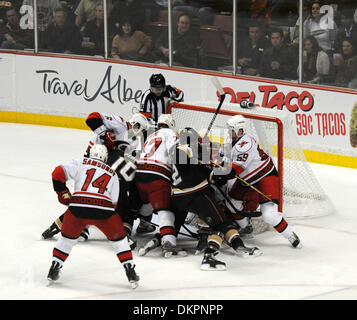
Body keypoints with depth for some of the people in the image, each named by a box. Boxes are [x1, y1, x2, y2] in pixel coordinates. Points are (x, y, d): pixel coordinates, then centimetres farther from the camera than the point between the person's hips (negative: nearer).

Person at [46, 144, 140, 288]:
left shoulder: (81, 163, 19)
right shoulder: (112, 174, 26)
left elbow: (58, 173, 9)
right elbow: (114, 202, 21)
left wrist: (63, 194, 21)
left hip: (78, 207, 0)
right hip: (104, 209, 0)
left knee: (68, 237, 25)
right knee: (118, 238, 21)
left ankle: (54, 269, 24)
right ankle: (130, 272, 17)